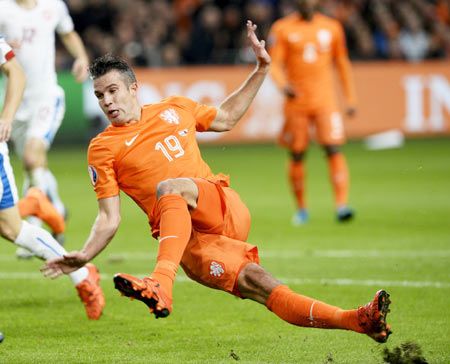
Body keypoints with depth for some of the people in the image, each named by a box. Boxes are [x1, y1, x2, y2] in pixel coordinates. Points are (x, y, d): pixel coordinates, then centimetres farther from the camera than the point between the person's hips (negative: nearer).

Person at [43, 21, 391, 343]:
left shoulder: (175, 108, 18)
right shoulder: (103, 148, 8)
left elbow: (225, 118, 35)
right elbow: (110, 219, 5)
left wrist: (261, 70, 28)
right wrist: (84, 256, -11)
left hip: (225, 208, 2)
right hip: (189, 241, -2)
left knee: (170, 187, -31)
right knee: (256, 282, -24)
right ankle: (354, 321, -34)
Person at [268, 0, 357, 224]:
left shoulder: (331, 27, 7)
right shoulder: (282, 29, 1)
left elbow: (342, 63, 15)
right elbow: (274, 64, -3)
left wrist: (350, 98, 12)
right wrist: (283, 84, -24)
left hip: (325, 99, 0)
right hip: (296, 100, 0)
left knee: (333, 149, -13)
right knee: (297, 156, 6)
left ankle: (341, 204, -18)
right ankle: (301, 208, 19)